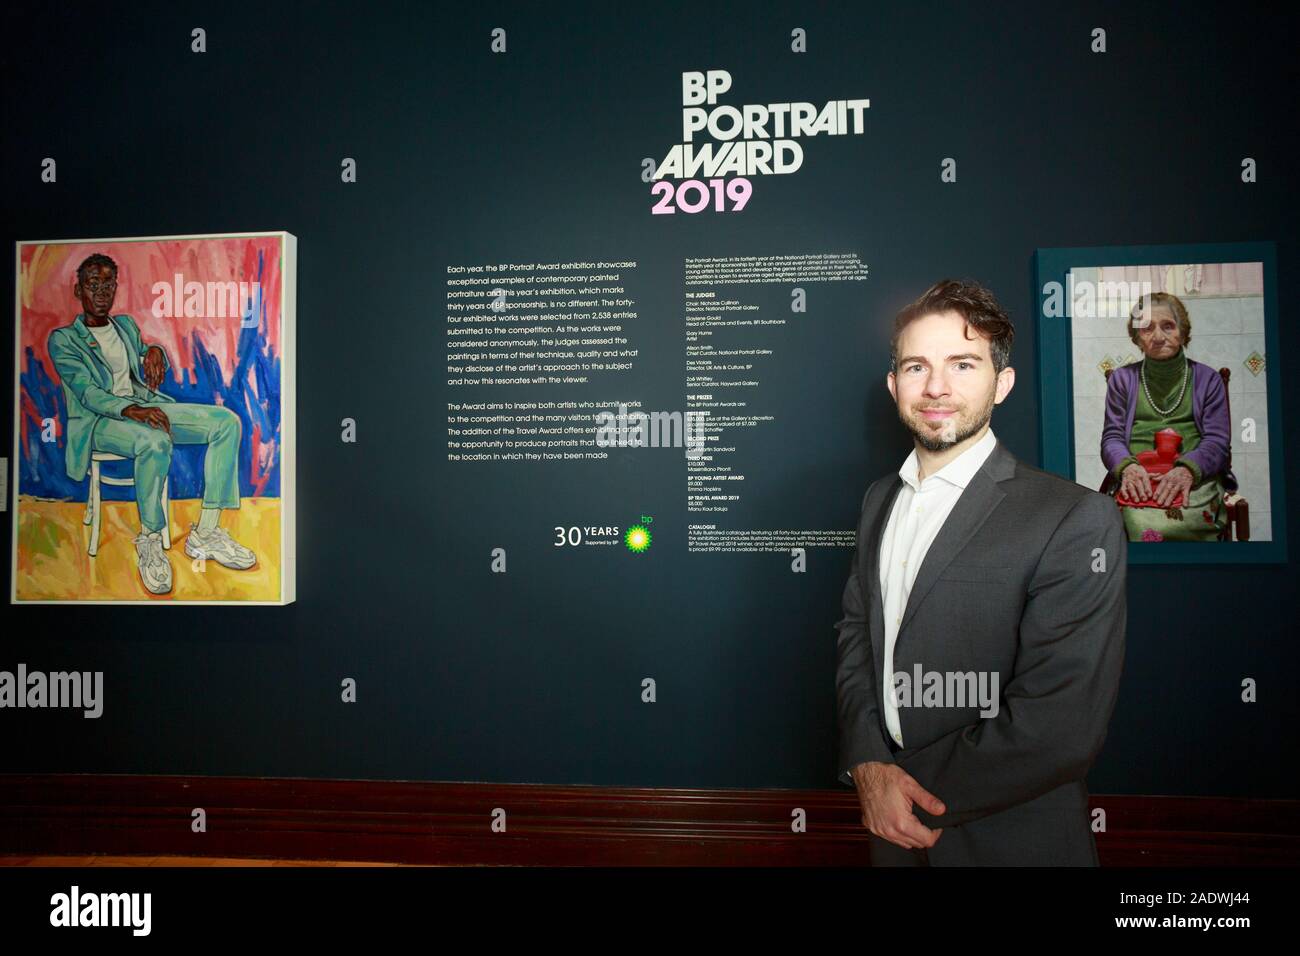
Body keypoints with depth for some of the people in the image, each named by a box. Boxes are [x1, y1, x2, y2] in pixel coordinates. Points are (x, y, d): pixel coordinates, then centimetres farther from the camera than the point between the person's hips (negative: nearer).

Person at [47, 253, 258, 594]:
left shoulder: (126, 324, 19)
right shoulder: (63, 339, 0)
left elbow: (146, 364, 32)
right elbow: (87, 392, -13)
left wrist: (155, 351, 5)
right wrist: (130, 410, -34)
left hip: (144, 405, 7)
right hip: (100, 420, -6)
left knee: (227, 421, -17)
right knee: (155, 442, -41)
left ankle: (205, 533, -21)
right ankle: (150, 540, -21)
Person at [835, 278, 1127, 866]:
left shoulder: (1077, 520, -19)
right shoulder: (879, 500, 2)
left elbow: (1061, 726, -24)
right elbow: (856, 633, 4)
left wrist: (904, 776, -17)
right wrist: (867, 765, -11)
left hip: (1008, 837, -5)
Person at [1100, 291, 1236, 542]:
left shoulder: (1207, 378, 17)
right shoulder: (1122, 378, 19)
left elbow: (1217, 440, 7)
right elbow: (1112, 437, 11)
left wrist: (1187, 469, -17)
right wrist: (1127, 466, -14)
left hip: (1197, 477, 0)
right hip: (1140, 480, 0)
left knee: (1171, 523, -36)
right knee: (1139, 522, -36)